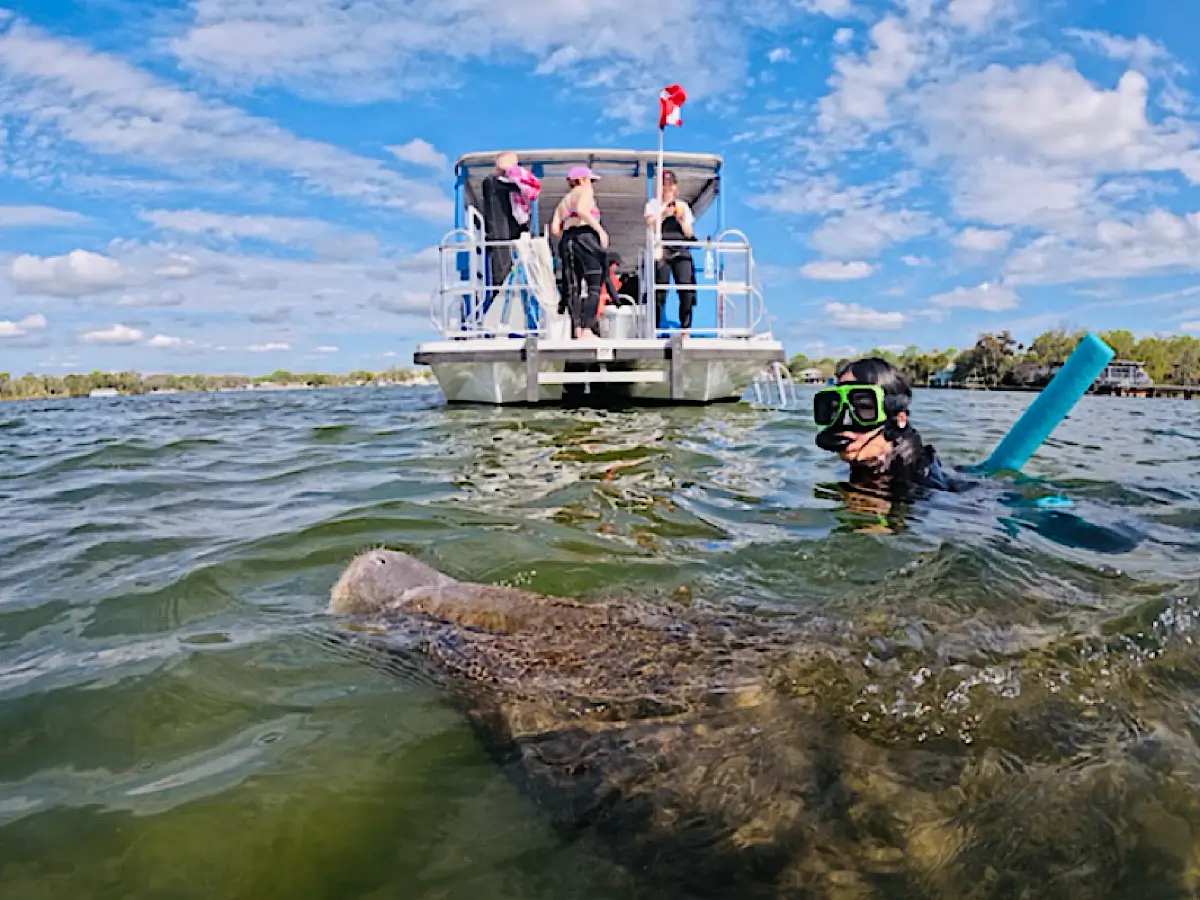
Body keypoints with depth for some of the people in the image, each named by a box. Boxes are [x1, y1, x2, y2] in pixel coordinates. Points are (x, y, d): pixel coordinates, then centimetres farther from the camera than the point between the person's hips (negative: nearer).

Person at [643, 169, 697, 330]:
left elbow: (689, 234, 16)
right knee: (660, 290, -13)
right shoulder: (653, 203, 16)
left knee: (686, 289, -12)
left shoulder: (683, 206, 22)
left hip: (681, 251, 3)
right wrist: (664, 214, -10)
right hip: (662, 249, -2)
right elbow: (651, 225, 1)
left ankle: (685, 329, -8)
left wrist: (681, 220, 0)